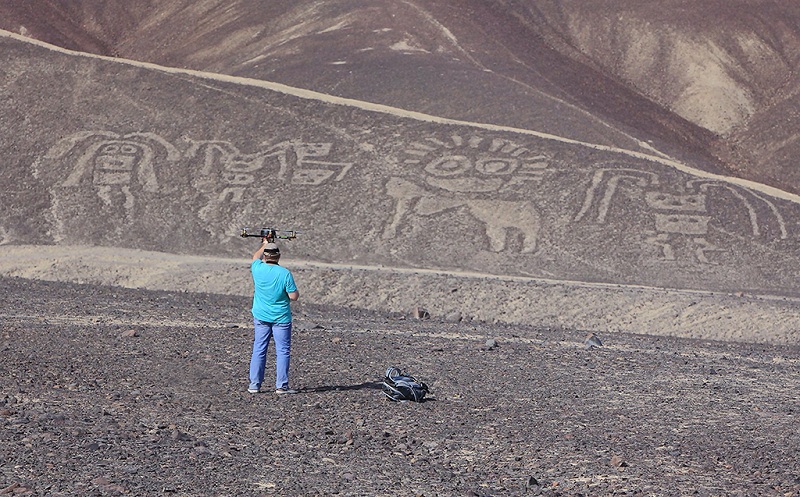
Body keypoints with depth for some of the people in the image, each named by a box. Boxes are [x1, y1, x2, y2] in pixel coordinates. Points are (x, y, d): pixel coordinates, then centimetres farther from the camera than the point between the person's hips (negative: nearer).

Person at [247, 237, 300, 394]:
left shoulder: (258, 269, -6)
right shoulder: (285, 273, -15)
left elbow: (255, 257, 19)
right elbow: (294, 296, -13)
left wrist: (264, 244, 34)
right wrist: (293, 289, 8)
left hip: (261, 317, 3)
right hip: (281, 318, -3)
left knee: (259, 350, 10)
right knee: (282, 351, 3)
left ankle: (254, 384, 12)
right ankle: (281, 386, 1)